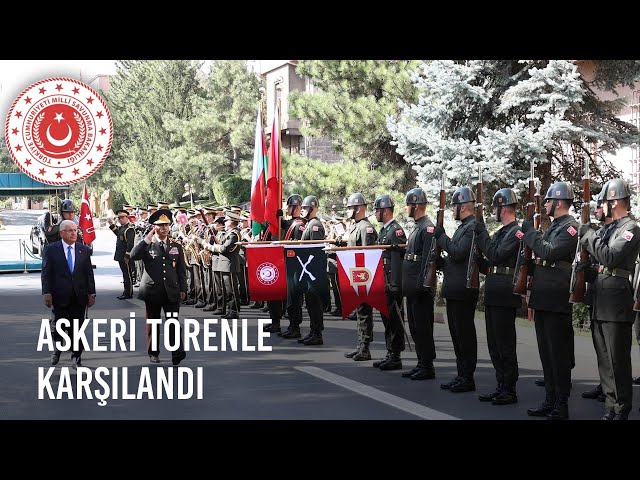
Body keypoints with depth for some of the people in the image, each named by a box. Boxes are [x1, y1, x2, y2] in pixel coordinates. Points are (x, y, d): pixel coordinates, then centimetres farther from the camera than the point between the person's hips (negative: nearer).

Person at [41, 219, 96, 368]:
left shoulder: (84, 250, 7)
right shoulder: (51, 250, 0)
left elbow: (89, 273, 8)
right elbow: (46, 273, -2)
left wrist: (91, 293, 3)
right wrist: (47, 293, -9)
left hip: (79, 297, 2)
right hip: (60, 297, -2)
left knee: (77, 328, 3)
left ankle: (76, 358, 10)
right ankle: (57, 348, 32)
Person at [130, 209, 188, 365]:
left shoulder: (176, 246, 11)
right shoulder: (146, 245, 2)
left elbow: (181, 270, 12)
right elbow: (133, 256, -18)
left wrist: (183, 289, 6)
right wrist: (147, 239, -18)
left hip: (171, 292, 1)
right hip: (152, 291, -1)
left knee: (174, 323, -9)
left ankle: (178, 354, -12)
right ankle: (153, 353, 21)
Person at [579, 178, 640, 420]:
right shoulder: (610, 228, 19)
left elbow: (610, 257, -21)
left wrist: (589, 235, -14)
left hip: (616, 302, -9)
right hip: (601, 302, 9)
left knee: (618, 360, -5)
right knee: (604, 359, 12)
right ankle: (611, 407, 18)